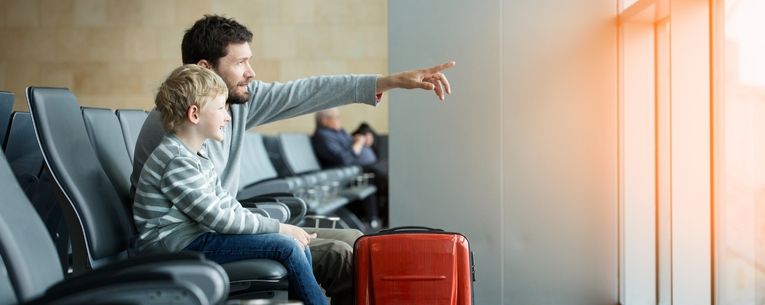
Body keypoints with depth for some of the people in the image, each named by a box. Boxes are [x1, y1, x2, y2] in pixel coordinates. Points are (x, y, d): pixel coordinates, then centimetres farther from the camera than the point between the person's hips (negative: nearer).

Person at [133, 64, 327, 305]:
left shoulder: (196, 153, 13)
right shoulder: (176, 161, -19)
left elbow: (224, 201, 15)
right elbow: (217, 217, -20)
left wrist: (275, 228, 2)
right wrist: (279, 228, -15)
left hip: (199, 235, 10)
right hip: (178, 245, -10)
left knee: (299, 246, 2)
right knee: (287, 247, -18)